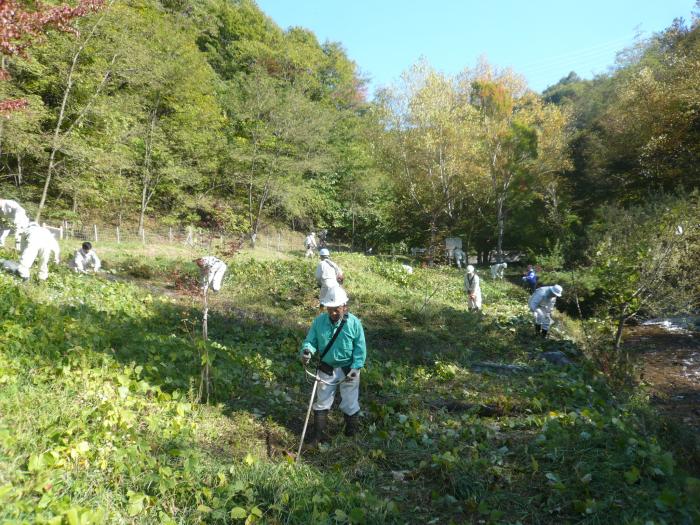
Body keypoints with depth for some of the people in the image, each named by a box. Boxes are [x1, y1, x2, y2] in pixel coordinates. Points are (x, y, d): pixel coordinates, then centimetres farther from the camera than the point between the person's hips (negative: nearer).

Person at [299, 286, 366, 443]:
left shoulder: (354, 323, -17)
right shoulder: (319, 321, -11)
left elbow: (360, 348, -11)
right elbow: (311, 340, -5)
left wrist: (355, 368, -20)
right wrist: (306, 351, -28)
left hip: (348, 369, -2)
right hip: (326, 369, 2)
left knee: (350, 404, 13)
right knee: (322, 402, 13)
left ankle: (351, 433, 37)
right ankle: (318, 434, 28)